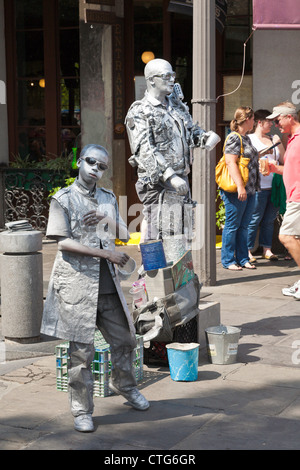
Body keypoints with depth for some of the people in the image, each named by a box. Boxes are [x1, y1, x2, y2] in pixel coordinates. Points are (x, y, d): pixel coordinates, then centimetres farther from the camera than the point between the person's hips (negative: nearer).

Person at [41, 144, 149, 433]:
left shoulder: (108, 199, 14)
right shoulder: (63, 199, -3)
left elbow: (124, 235, 10)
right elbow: (63, 243, -12)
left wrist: (105, 220, -11)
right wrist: (106, 253, -16)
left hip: (107, 282, 6)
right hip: (77, 282, -5)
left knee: (124, 339, 15)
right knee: (82, 350, -1)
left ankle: (124, 386, 40)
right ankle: (82, 411, 11)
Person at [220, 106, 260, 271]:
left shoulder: (246, 138, 17)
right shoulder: (234, 138, -12)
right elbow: (231, 163, -20)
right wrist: (240, 186, -25)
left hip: (250, 190, 9)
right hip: (236, 191, -9)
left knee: (243, 226, 12)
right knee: (232, 226, -1)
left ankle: (242, 259, 18)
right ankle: (228, 260, 6)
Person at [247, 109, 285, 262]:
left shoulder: (273, 139, 16)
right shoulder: (249, 139, 1)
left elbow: (283, 160, 12)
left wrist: (278, 144, 0)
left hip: (274, 185, 6)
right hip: (259, 186, -5)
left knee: (269, 219, 8)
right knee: (255, 219, -5)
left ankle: (267, 249, 14)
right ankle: (248, 251, 2)